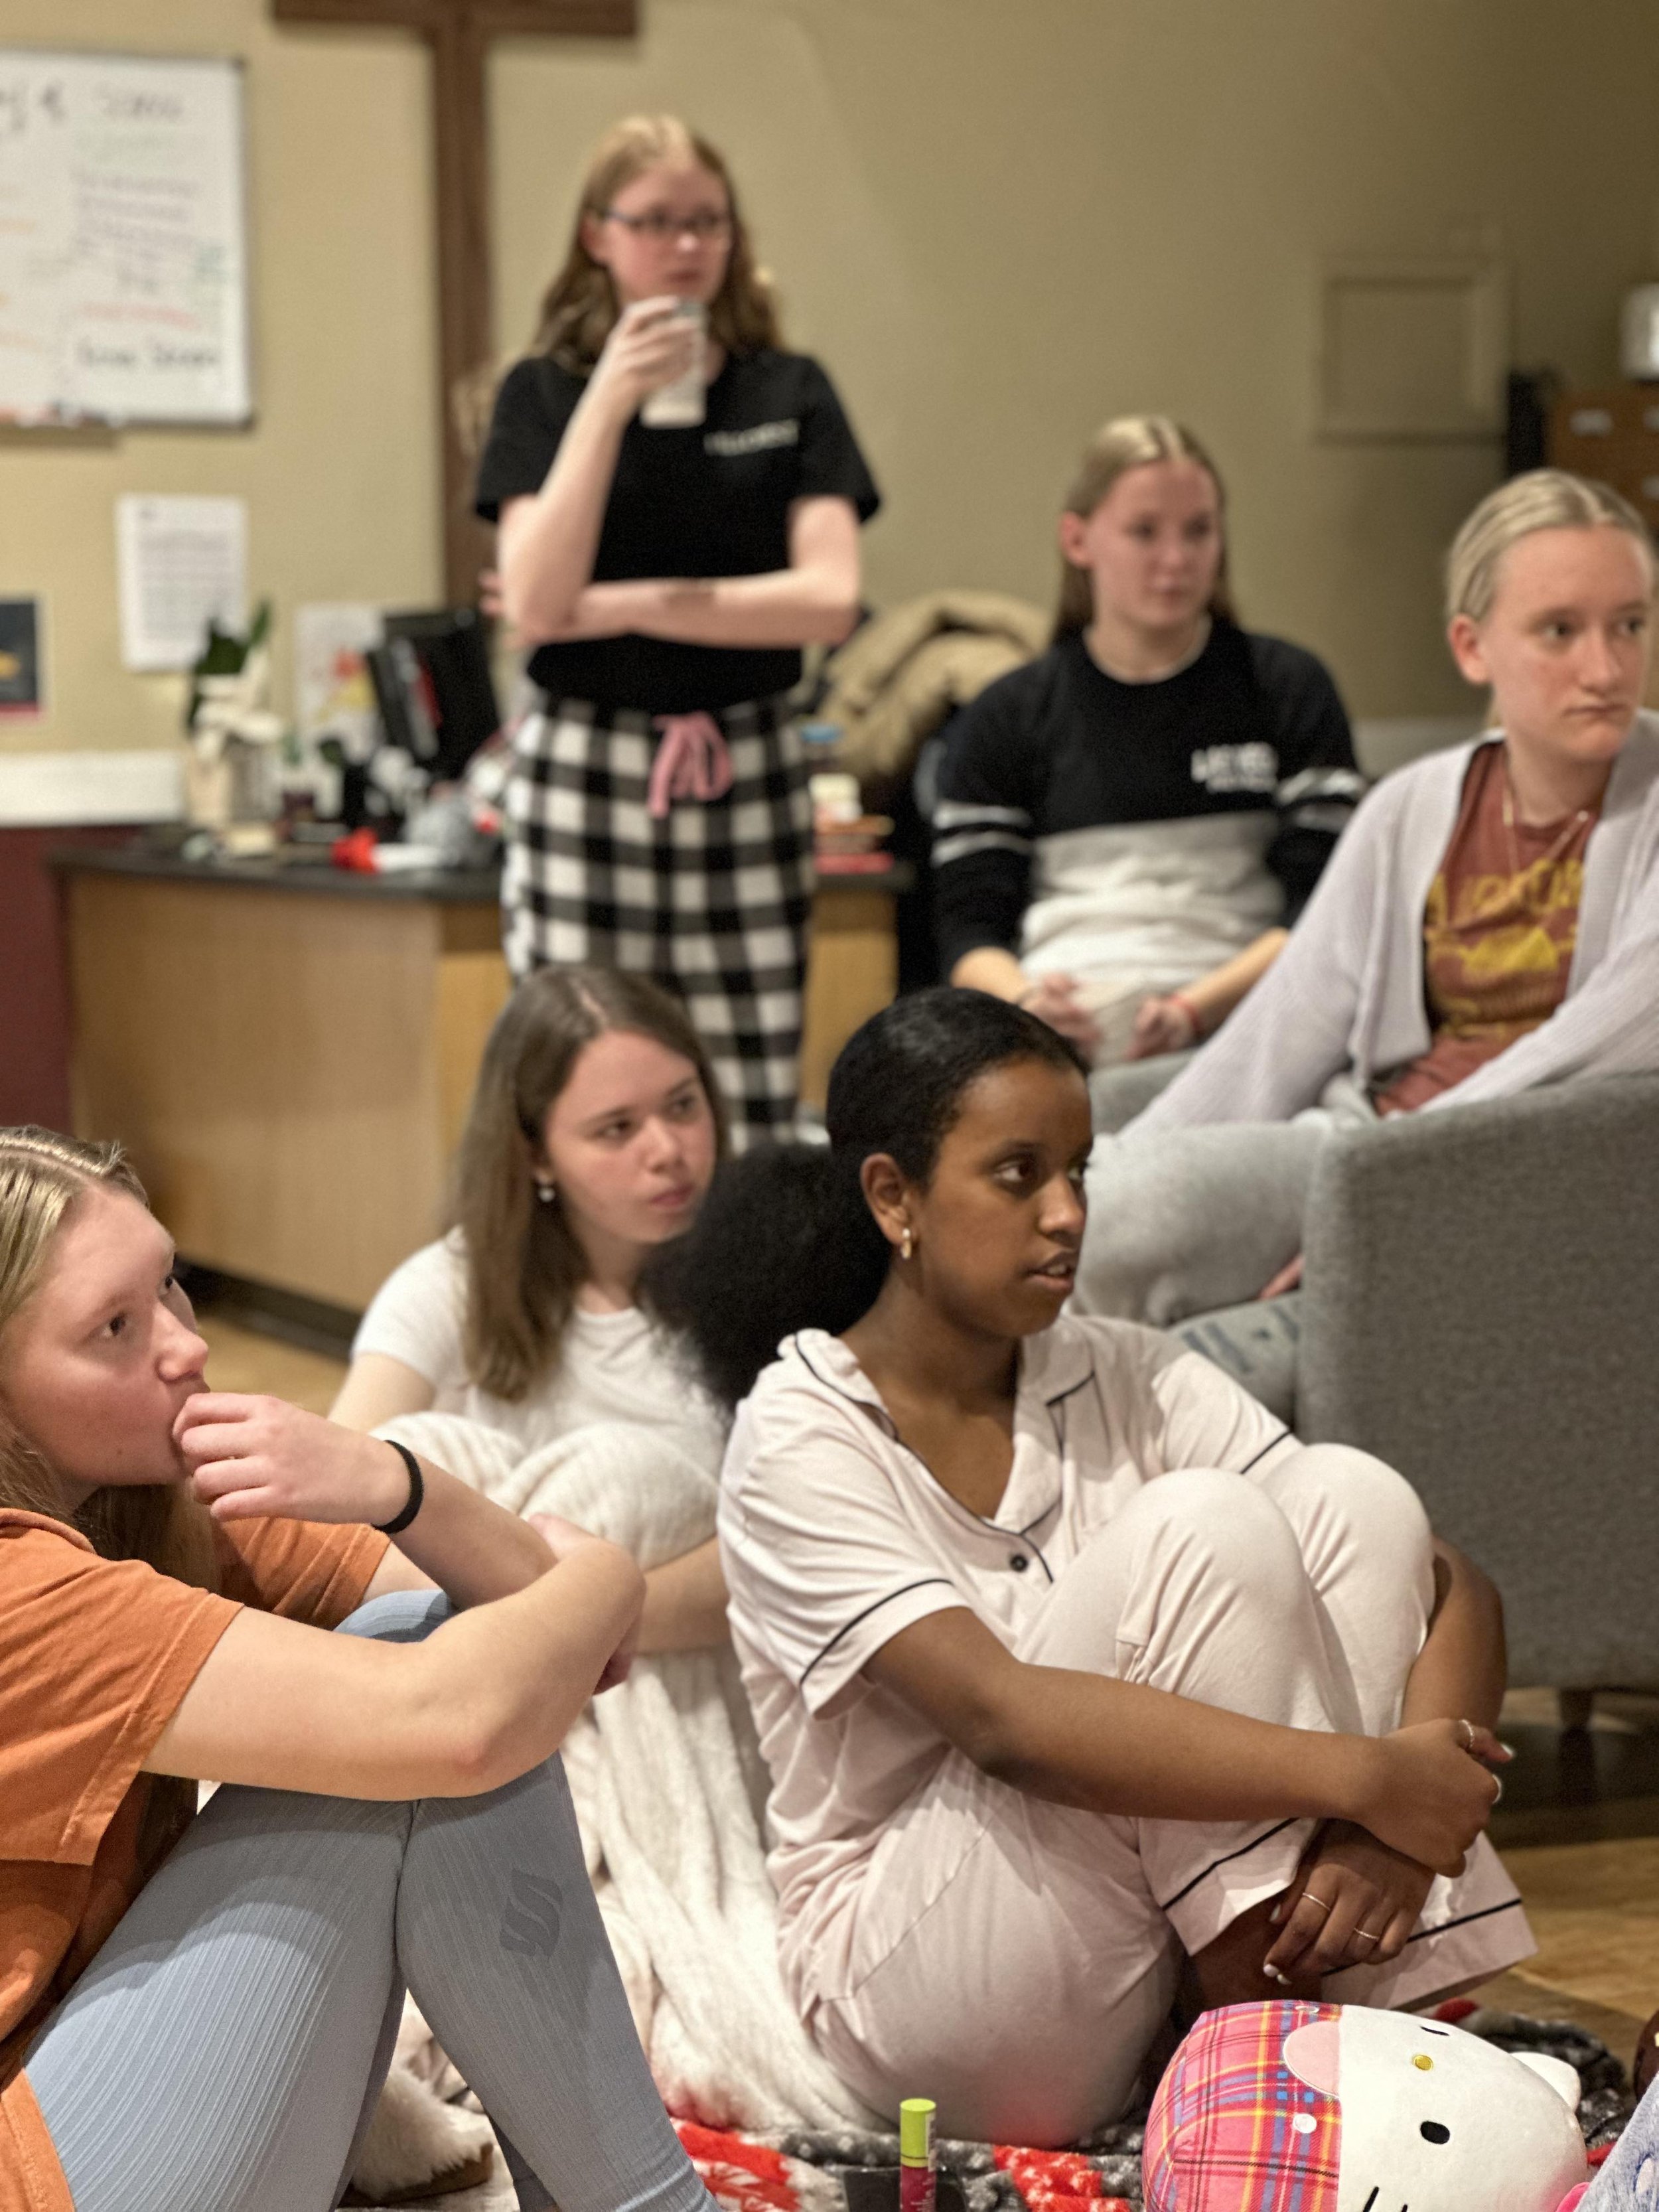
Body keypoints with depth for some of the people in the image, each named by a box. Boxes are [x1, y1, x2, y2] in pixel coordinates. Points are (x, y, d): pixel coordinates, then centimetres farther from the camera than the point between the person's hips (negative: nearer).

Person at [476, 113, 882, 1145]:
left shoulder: (791, 393, 7)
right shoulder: (545, 393, 4)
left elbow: (830, 599, -5)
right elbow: (537, 603, -10)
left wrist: (625, 606, -9)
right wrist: (609, 403, -13)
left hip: (750, 780, 1)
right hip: (588, 777, -1)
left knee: (753, 1117, -1)